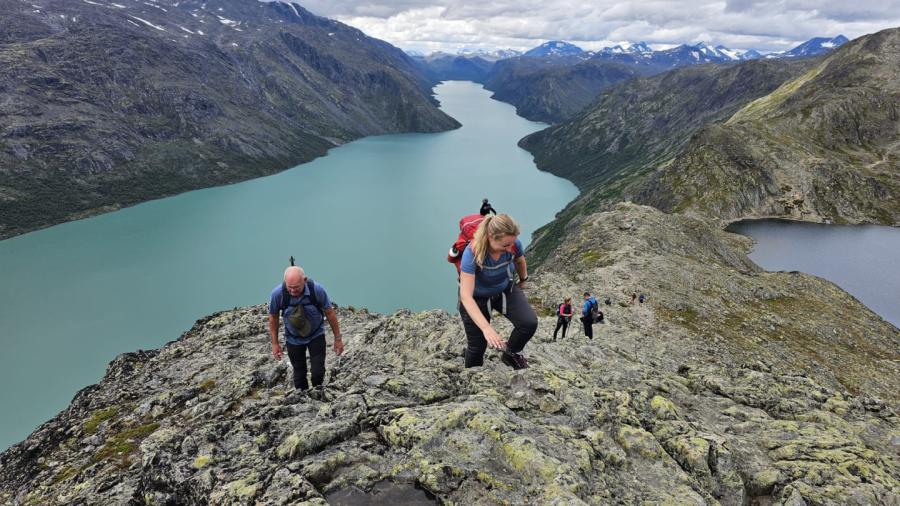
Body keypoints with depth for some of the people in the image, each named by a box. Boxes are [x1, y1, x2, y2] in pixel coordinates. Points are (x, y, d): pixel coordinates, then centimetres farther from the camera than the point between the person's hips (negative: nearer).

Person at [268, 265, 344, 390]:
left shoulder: (317, 290, -27)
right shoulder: (277, 293, -25)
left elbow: (330, 313, -13)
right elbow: (273, 317, -6)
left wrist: (338, 339, -6)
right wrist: (275, 343, 0)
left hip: (316, 336, -1)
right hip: (293, 339, 1)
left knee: (318, 371, -6)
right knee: (299, 373, 7)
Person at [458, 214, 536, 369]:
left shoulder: (514, 245, -24)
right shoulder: (472, 253, -37)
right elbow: (466, 296, -41)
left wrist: (523, 280, 22)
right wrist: (486, 328, -51)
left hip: (505, 290, 3)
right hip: (477, 297, -3)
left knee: (530, 322, -20)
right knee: (477, 346, 3)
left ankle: (511, 353, 11)